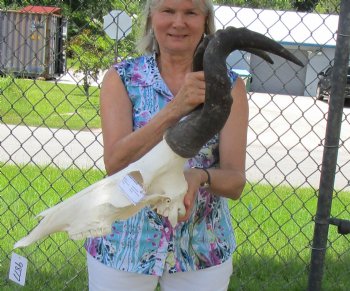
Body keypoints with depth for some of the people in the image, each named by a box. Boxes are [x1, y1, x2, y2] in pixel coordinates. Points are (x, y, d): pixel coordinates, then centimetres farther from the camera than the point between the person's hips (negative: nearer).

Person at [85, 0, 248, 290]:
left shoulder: (228, 85, -5)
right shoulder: (122, 78, -6)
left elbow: (235, 182, -10)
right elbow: (115, 164, -18)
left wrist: (200, 176, -31)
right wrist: (174, 110, -29)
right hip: (124, 245, 0)